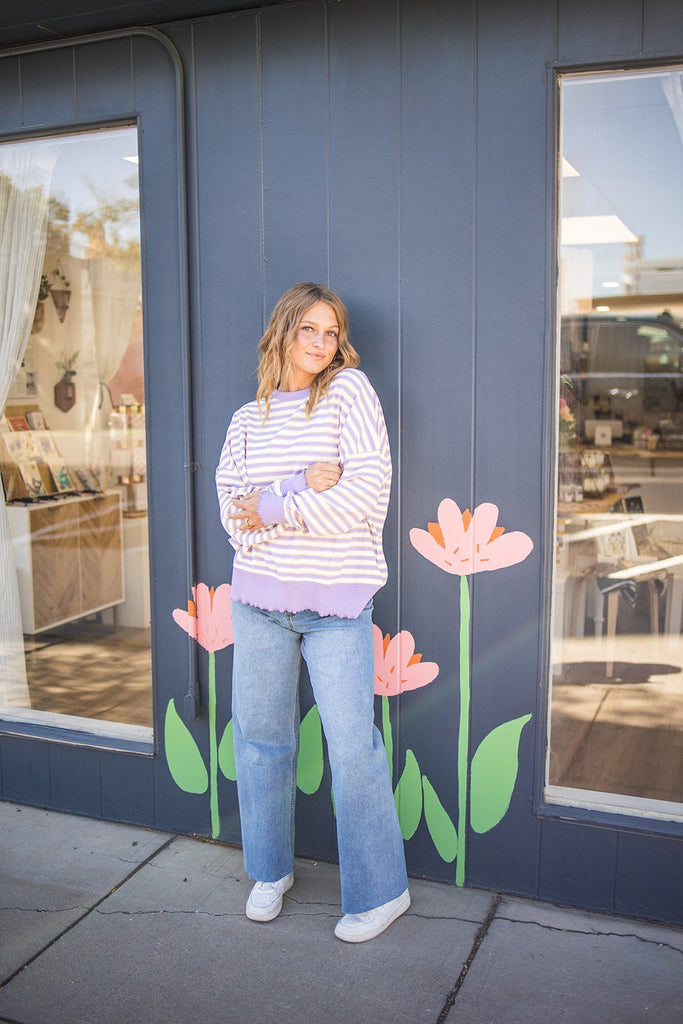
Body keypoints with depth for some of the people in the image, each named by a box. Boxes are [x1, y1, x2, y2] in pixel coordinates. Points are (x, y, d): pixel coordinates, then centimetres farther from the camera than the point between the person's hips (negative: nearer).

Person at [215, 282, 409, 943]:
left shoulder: (349, 390, -2)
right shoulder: (247, 420, 9)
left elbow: (369, 488, -13)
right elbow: (233, 508, -3)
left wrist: (273, 507, -11)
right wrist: (302, 486, -18)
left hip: (337, 600, -4)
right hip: (259, 595, 4)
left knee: (353, 746, 0)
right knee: (260, 735, 13)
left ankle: (381, 890, 18)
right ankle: (271, 870, 34)